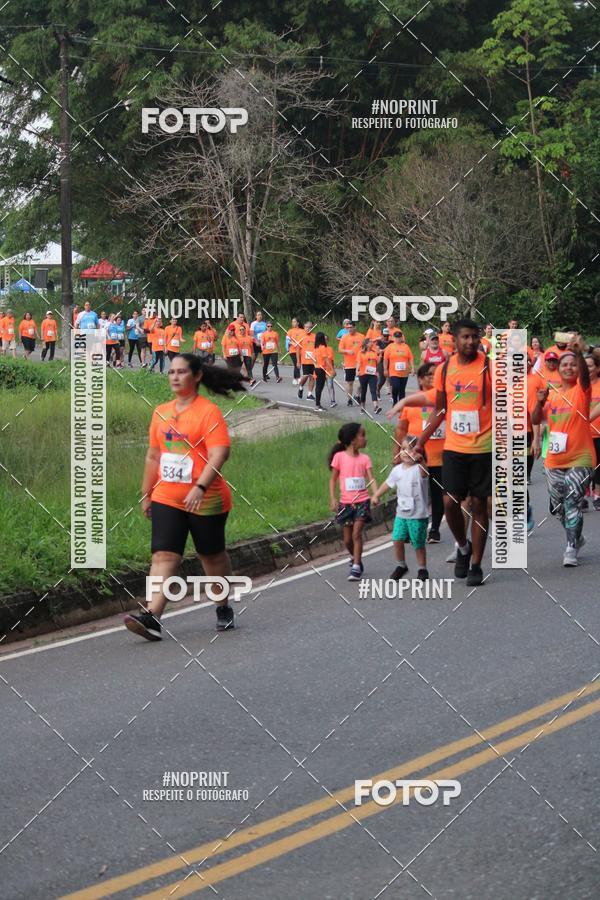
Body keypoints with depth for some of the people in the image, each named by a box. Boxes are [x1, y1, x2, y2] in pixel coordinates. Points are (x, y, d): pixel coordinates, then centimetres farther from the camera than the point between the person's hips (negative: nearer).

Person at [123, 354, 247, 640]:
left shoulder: (209, 412, -10)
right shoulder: (161, 412, 10)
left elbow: (219, 454, -20)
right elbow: (153, 456, 19)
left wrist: (200, 487, -31)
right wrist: (146, 494, 20)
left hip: (205, 500, -4)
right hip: (166, 498, 5)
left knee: (212, 555, 11)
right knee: (164, 556, -9)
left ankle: (224, 609, 31)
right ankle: (152, 618, -20)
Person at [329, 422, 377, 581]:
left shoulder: (364, 458, 0)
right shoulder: (339, 457, -4)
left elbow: (371, 479, -6)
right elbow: (333, 479, 1)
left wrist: (376, 495, -23)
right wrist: (332, 499, -8)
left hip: (362, 502, 0)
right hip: (346, 503, 0)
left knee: (356, 534, -13)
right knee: (347, 540, 7)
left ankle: (356, 568, -9)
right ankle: (354, 558, 36)